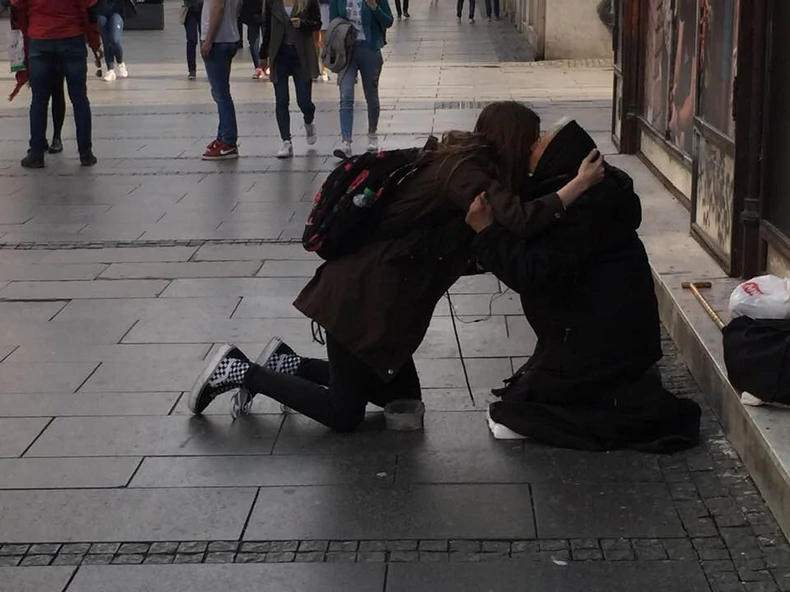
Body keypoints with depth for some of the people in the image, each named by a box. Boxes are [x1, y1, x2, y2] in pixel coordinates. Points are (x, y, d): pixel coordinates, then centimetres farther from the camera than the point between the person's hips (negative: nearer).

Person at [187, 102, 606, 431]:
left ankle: (287, 363, 21)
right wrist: (579, 185, -24)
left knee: (403, 397, 17)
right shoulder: (466, 173, -20)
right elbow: (519, 221, -35)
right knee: (344, 415, 1)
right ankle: (241, 372, 10)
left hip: (379, 293, 10)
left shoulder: (463, 164, 9)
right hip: (362, 296, -10)